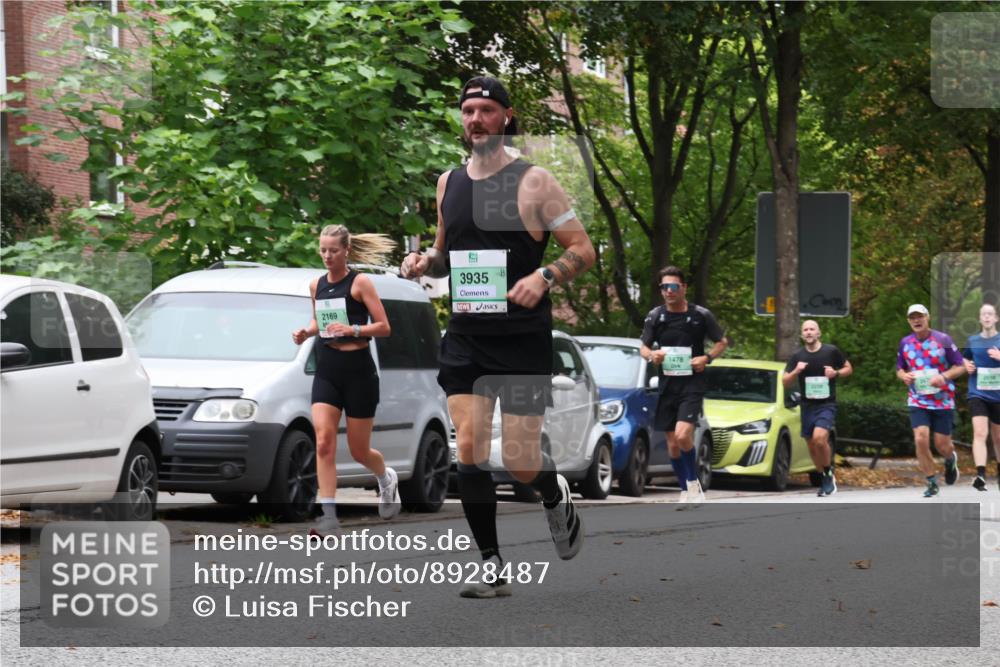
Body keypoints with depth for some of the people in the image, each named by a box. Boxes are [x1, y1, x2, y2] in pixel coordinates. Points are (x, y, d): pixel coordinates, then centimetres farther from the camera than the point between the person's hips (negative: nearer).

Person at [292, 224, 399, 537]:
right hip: (326, 371, 4)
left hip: (358, 370, -4)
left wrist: (353, 329, -23)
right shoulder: (316, 285, 9)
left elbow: (384, 326, -7)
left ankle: (387, 477, 41)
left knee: (359, 450, 6)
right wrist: (307, 332, 4)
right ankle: (329, 518, -17)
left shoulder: (359, 283, -6)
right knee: (323, 442, -14)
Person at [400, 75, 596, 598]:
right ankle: (492, 566, -1)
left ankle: (557, 498, 33)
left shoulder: (533, 182, -5)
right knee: (469, 449, -8)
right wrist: (423, 262, 2)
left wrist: (544, 277, -22)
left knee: (520, 462, -3)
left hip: (523, 339, -4)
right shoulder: (448, 183, 10)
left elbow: (583, 250, -4)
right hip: (465, 338, 4)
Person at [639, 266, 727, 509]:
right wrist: (651, 355, -11)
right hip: (667, 385, 4)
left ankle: (693, 481, -2)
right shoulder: (655, 316, 3)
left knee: (682, 434, -22)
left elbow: (722, 342, 7)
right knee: (672, 443, 7)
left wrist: (707, 358, -11)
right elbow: (644, 347, 12)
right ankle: (686, 491, 22)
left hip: (692, 383, -4)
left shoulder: (701, 315, -4)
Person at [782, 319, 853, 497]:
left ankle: (829, 474, -5)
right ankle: (825, 481, 24)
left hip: (827, 404, -4)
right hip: (807, 406, 4)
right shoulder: (798, 356, 5)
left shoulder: (831, 351, -1)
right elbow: (785, 383, 6)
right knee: (812, 446, 7)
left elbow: (848, 368, 11)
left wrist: (836, 373, -10)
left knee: (819, 438, -25)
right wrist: (796, 371, -14)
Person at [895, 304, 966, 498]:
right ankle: (932, 483, -1)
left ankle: (951, 460, 40)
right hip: (917, 401, 2)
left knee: (942, 445, 2)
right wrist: (904, 376, -8)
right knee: (921, 439, -16)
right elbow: (899, 369, 16)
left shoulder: (942, 339, -6)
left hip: (943, 400, -2)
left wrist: (944, 377, -20)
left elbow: (960, 366, -3)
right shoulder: (905, 343, 4)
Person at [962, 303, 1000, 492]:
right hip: (978, 395, 0)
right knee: (979, 433, -19)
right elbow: (965, 359, 24)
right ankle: (981, 475, -29)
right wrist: (967, 365, 2)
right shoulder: (972, 341, 6)